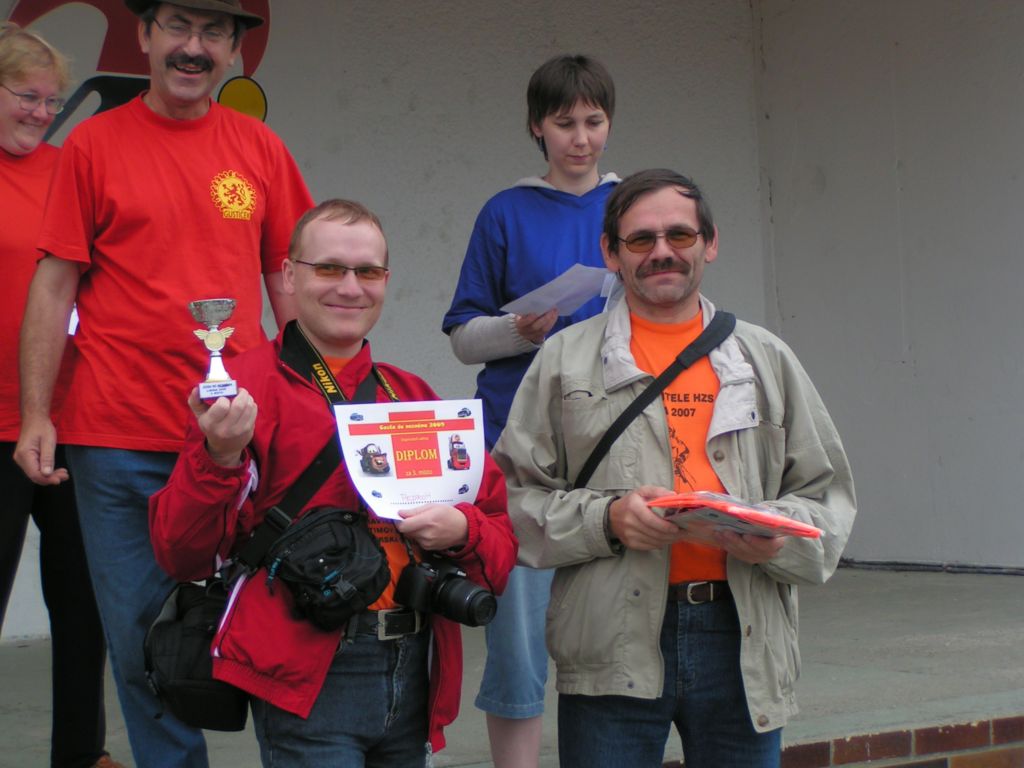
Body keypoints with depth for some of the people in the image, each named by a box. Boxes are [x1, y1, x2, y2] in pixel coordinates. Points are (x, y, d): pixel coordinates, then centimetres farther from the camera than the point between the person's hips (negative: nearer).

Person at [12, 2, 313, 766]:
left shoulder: (260, 149, 8)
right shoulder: (94, 144, 2)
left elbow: (288, 280, 12)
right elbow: (55, 285, 3)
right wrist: (36, 415, -3)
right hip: (119, 442, -1)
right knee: (140, 633, 5)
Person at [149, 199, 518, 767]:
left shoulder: (414, 397, 15)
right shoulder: (245, 390, -3)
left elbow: (504, 530, 17)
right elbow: (181, 554, -9)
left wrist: (460, 529, -5)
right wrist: (219, 457, -25)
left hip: (414, 671, 6)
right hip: (308, 677, -6)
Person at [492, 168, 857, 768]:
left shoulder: (767, 360, 14)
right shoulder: (565, 360, 7)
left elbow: (829, 495, 13)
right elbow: (516, 498, 2)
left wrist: (779, 534, -8)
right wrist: (607, 519, -13)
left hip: (743, 642, 2)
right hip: (612, 650, -2)